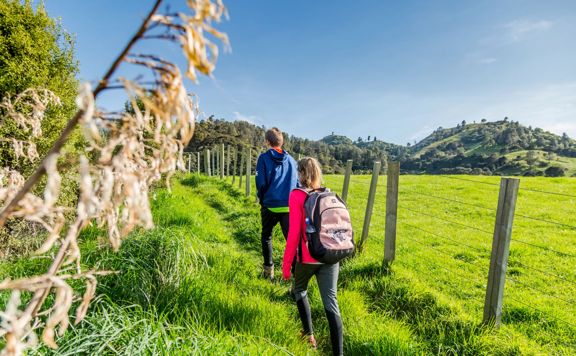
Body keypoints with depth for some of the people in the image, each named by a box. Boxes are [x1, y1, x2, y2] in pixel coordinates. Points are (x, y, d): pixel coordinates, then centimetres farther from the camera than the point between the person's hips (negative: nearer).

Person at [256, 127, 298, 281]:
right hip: (290, 206, 2)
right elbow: (298, 183, 9)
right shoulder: (291, 160, 7)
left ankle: (269, 270, 26)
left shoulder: (264, 158, -3)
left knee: (266, 237, 20)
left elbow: (261, 182, -5)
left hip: (270, 206, -2)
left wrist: (262, 200, 10)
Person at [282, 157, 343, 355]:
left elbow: (294, 233, -13)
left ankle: (309, 335, 29)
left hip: (308, 257, -3)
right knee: (331, 303, 7)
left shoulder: (297, 195, -10)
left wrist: (286, 263, -5)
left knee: (299, 291, 25)